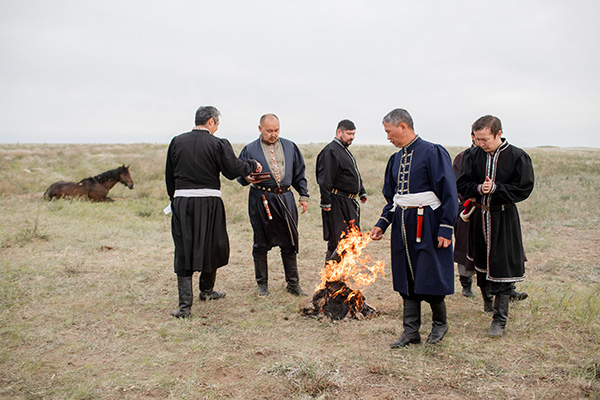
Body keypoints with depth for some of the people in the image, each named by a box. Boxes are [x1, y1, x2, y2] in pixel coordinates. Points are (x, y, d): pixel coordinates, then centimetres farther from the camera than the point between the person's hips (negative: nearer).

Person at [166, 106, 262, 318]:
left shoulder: (177, 142, 7)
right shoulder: (218, 144, -6)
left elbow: (169, 175, 12)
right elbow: (233, 169, -8)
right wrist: (253, 165, 10)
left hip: (182, 201, 3)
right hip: (209, 201, -3)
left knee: (184, 251, 4)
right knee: (211, 247, 17)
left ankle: (185, 304, -1)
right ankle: (206, 290, 35)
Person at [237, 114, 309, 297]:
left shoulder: (290, 147, 10)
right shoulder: (250, 150, 1)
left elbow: (299, 173, 15)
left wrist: (304, 195, 9)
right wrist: (247, 178, -16)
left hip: (286, 199, 3)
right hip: (261, 201, -2)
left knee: (289, 243, 7)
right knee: (261, 244, 6)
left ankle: (293, 283, 20)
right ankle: (262, 284, 20)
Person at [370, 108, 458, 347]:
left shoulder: (433, 153, -9)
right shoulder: (396, 159, 12)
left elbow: (449, 193, -11)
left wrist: (446, 229, -16)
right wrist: (382, 224, 8)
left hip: (428, 224, -6)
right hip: (403, 225, 7)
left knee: (431, 277, 0)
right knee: (407, 279, 9)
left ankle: (440, 323, 25)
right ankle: (411, 332, 18)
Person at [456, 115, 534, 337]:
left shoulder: (517, 157, -9)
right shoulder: (472, 155, -1)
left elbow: (524, 189, -9)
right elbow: (462, 184, 1)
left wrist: (495, 189, -19)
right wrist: (479, 188, -18)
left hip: (504, 219, -3)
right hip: (479, 217, 4)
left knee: (501, 268, -4)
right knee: (482, 265, 14)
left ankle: (500, 319, 5)